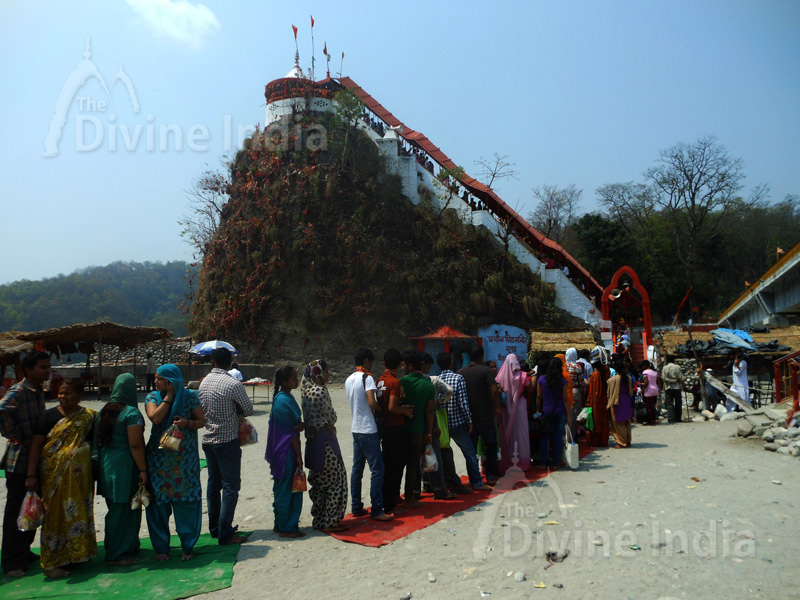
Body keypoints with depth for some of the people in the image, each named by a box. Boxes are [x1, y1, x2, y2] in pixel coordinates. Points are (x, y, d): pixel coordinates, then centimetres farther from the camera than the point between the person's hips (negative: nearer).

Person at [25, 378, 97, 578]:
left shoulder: (89, 417, 4)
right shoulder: (50, 416, -3)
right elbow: (36, 445, -5)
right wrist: (31, 475, -12)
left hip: (80, 476, 3)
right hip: (54, 475, -2)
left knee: (78, 512, 10)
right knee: (56, 513, 1)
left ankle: (74, 555, 26)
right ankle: (51, 563, 11)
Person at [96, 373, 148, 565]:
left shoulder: (103, 411, 7)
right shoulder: (131, 413, -15)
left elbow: (98, 441, 13)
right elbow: (135, 444, -18)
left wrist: (100, 461, 22)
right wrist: (143, 470, -13)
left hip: (105, 465, 8)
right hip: (124, 466, -8)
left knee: (116, 509, 17)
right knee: (123, 510, 3)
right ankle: (118, 555, 11)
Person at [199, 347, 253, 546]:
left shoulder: (204, 382, 3)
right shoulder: (233, 384, -18)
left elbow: (202, 410, 13)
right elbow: (248, 410, -7)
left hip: (208, 439, 7)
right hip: (228, 440, -7)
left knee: (213, 484, 16)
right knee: (231, 486, -1)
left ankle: (214, 528, 26)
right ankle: (225, 533, -2)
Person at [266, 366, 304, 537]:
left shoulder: (286, 397, 11)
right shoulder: (284, 401, -19)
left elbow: (296, 423, 13)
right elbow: (291, 431, -17)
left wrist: (300, 424, -12)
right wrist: (298, 455, -14)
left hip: (281, 451, 10)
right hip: (286, 451, -10)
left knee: (282, 488, 17)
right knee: (287, 488, -1)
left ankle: (280, 524, 27)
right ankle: (286, 528, 9)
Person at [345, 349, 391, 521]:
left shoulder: (348, 380, 12)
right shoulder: (367, 378, -13)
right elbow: (372, 403, -23)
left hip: (355, 429, 9)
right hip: (368, 430, -8)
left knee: (357, 469, 12)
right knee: (377, 470, -4)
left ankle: (356, 507, 18)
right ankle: (376, 510, -3)